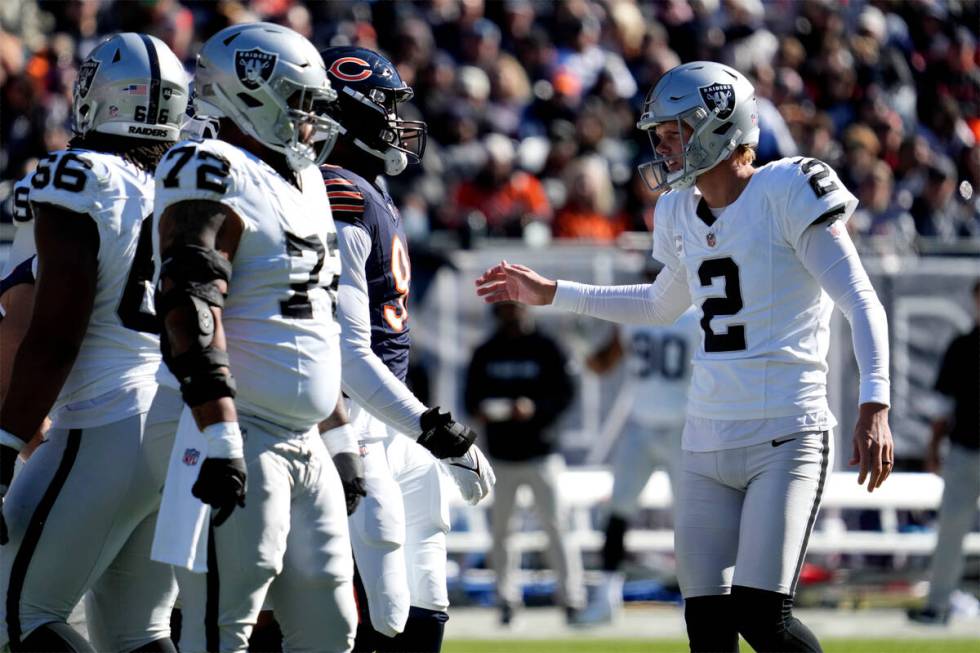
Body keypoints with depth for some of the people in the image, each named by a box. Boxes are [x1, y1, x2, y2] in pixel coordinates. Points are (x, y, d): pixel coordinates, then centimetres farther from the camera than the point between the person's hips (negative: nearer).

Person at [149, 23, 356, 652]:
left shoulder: (304, 183, 19)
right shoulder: (215, 176, -11)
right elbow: (191, 316, -21)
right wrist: (220, 438, -28)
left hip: (306, 449, 10)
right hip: (242, 441, -10)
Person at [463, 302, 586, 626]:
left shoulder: (546, 349, 0)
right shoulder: (486, 353, 8)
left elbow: (565, 393, -4)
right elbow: (471, 396, 10)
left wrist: (535, 408, -21)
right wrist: (479, 410, -14)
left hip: (541, 455, -3)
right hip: (501, 456, 3)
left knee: (555, 526, -7)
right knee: (500, 529, 2)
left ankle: (571, 598, -3)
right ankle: (506, 598, 11)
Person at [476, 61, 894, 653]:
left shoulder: (788, 194, -9)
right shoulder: (683, 216, 13)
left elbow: (862, 304, -13)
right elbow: (662, 305, 33)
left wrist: (874, 408, -25)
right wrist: (551, 294, 31)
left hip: (787, 437, -7)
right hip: (709, 443, 7)